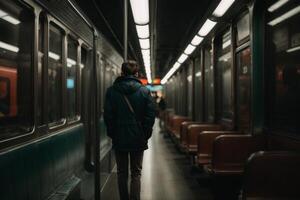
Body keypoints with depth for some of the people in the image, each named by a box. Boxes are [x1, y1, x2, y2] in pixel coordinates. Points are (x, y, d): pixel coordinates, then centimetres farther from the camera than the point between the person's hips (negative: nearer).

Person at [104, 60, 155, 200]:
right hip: (138, 139, 0)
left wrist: (112, 134, 8)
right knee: (136, 174, 9)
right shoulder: (144, 91, -5)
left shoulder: (111, 91, -4)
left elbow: (107, 116, -3)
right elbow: (150, 115, -6)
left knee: (122, 173, 13)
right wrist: (146, 135, 4)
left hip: (119, 139, 1)